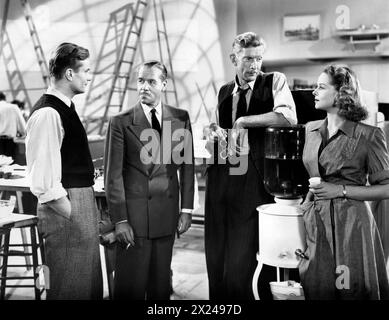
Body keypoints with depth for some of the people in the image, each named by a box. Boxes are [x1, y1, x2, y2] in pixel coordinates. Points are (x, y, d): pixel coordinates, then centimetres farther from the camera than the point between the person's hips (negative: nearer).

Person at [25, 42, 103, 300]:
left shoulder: (66, 108, 12)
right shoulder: (47, 114, -18)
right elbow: (45, 182, -22)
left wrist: (87, 215, 17)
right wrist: (74, 217, -17)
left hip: (82, 202, 10)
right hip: (65, 210, -10)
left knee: (92, 285, 20)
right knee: (72, 290, 2)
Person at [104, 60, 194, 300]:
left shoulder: (181, 118, 6)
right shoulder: (121, 123, -3)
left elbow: (187, 166, 9)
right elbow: (113, 175, -4)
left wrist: (187, 209, 4)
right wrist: (119, 220, -8)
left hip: (167, 213, 3)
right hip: (134, 212, -2)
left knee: (161, 282, 12)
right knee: (130, 284, 3)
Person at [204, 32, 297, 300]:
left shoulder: (275, 82, 1)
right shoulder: (224, 92, 16)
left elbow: (289, 117, -18)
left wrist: (243, 121, -12)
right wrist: (214, 135, 0)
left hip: (255, 181, -5)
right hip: (220, 178, 5)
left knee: (245, 258, -4)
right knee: (216, 255, 9)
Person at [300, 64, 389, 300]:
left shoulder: (368, 136, -8)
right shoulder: (311, 130, 10)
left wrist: (341, 190, -14)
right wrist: (310, 193, 7)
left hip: (351, 225, -5)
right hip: (315, 224, 5)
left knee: (353, 290, 4)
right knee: (317, 290, 10)